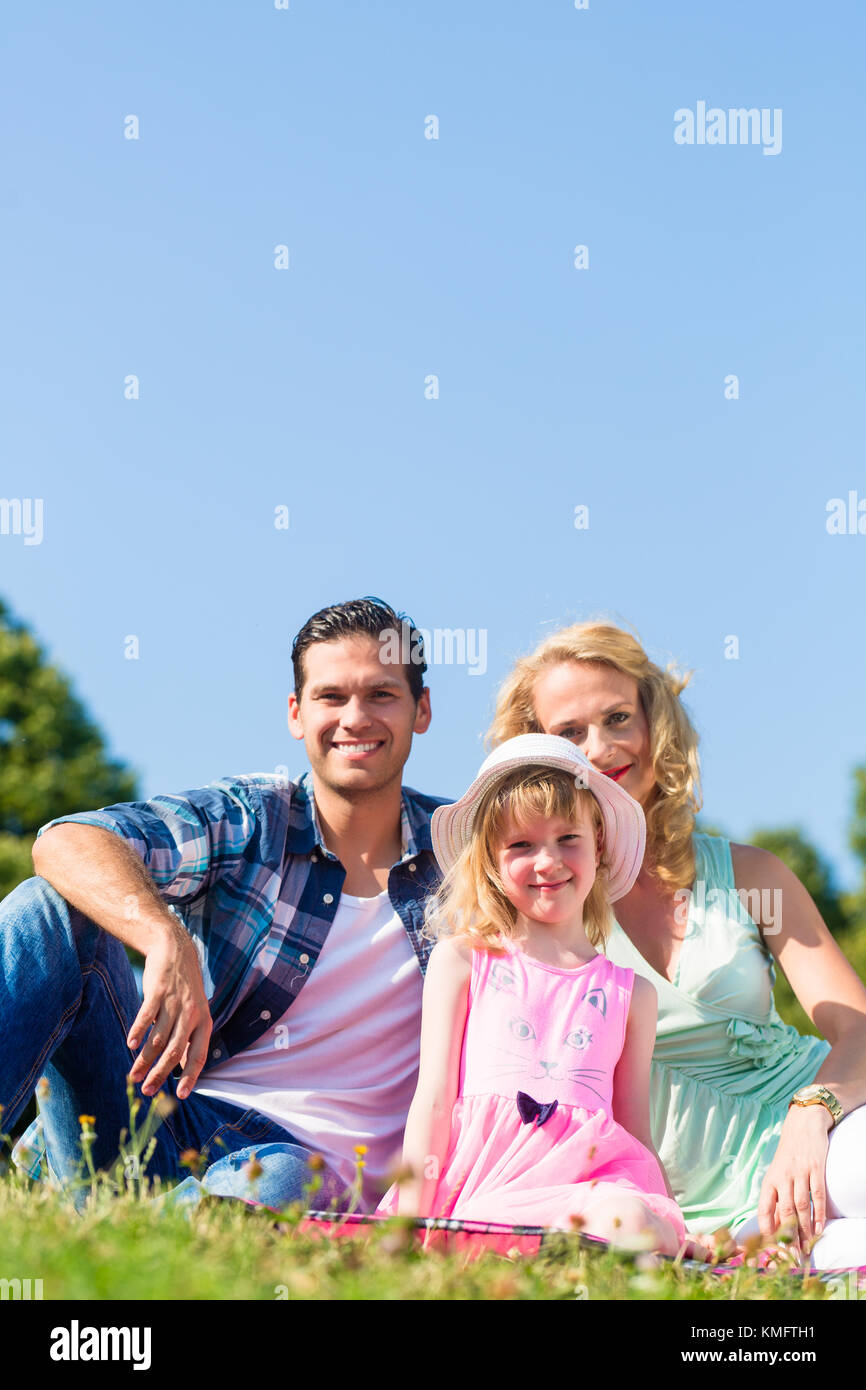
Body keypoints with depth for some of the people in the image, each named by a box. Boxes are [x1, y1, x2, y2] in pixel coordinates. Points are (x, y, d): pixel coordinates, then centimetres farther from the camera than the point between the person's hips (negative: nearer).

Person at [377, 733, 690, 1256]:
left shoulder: (632, 993, 21)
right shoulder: (460, 962, 16)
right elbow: (434, 1098, 9)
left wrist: (673, 1226, 8)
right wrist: (411, 1218, -2)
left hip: (588, 1181, 2)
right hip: (479, 1177, -2)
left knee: (635, 1224, -35)